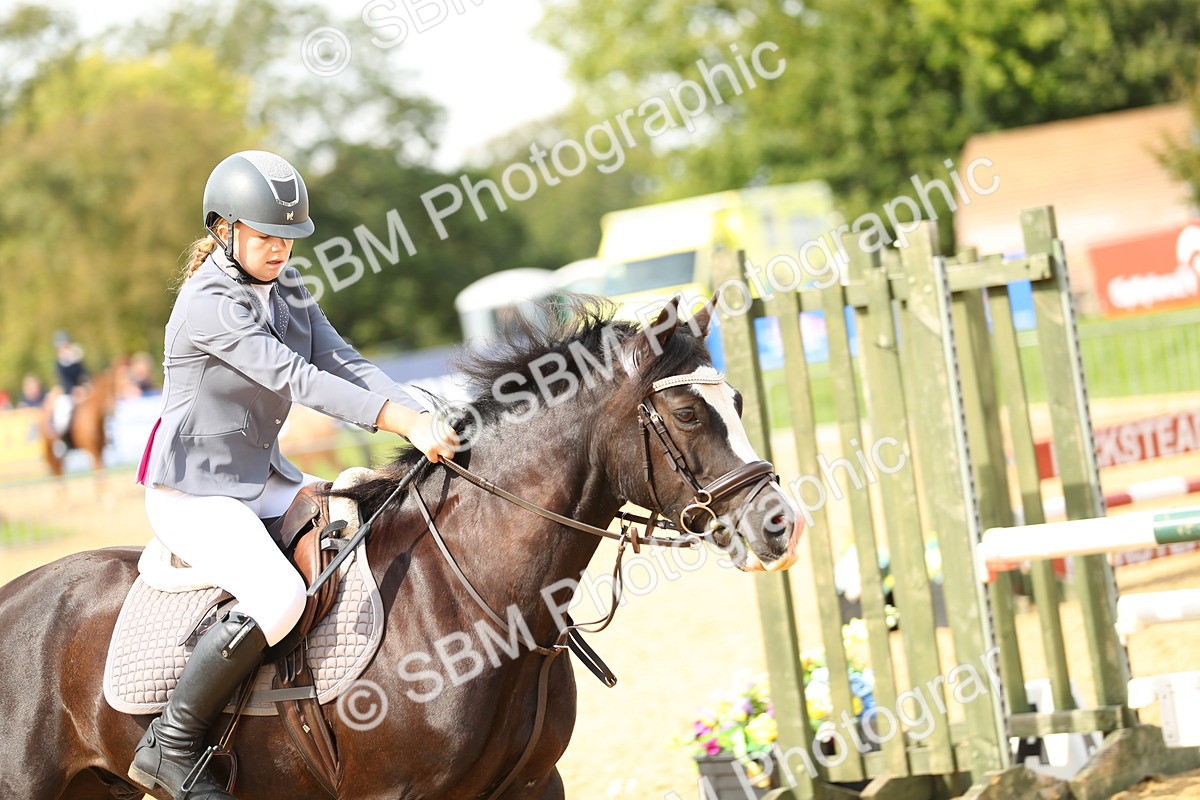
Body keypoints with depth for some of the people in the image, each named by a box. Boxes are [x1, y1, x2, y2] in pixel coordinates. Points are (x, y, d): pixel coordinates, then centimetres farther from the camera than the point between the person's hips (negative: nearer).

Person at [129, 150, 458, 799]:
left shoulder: (287, 290, 8)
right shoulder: (208, 303, -20)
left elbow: (343, 364, 0)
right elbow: (296, 377, -28)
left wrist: (421, 420, -16)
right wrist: (402, 422, -34)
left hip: (261, 479, 9)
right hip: (192, 494, -9)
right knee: (278, 597, -31)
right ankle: (170, 747, -19)